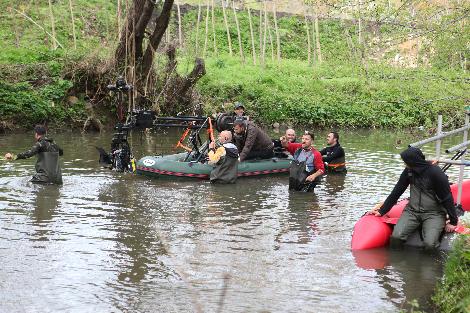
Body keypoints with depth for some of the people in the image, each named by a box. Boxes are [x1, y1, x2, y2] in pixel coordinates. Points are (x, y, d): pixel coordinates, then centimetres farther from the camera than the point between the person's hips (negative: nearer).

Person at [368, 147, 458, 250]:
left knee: (429, 244, -27)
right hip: (412, 211, 4)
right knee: (396, 236, -21)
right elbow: (396, 192, 10)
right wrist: (382, 211, 10)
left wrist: (453, 222, -8)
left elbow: (447, 198, -10)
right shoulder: (408, 172, 2)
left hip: (434, 213, -4)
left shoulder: (435, 173, -14)